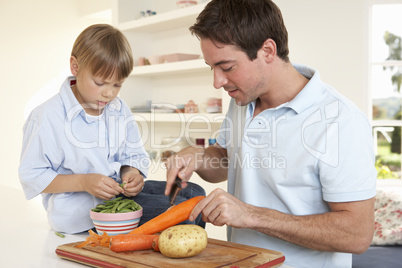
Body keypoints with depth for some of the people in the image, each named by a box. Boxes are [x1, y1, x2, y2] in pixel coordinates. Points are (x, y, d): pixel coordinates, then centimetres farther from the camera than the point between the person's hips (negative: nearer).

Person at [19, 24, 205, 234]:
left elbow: (134, 155, 16)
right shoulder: (48, 116, -13)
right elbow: (32, 176, -10)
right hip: (78, 205, -7)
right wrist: (84, 182, -24)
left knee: (194, 193, -2)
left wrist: (131, 173, -10)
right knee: (175, 211, -26)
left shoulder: (119, 110, 7)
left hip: (117, 190, 8)